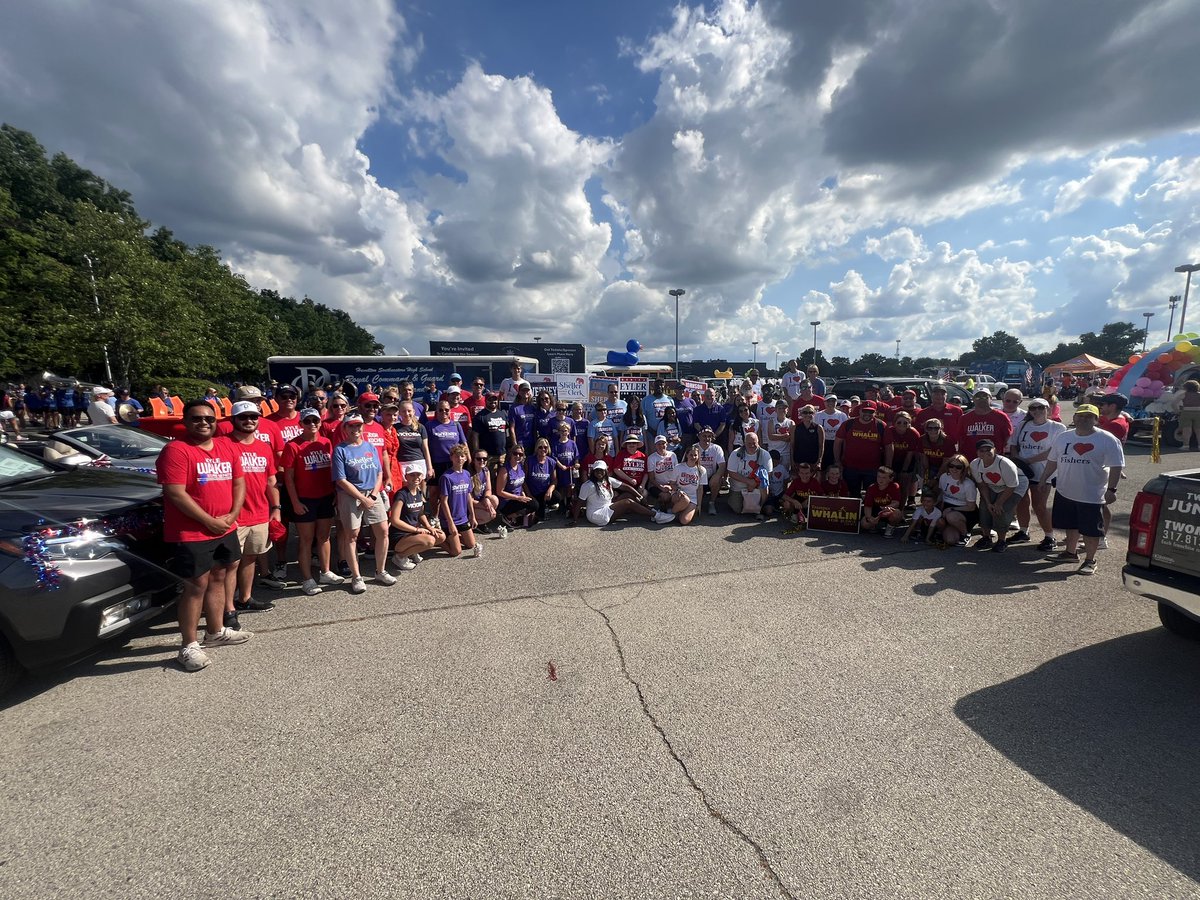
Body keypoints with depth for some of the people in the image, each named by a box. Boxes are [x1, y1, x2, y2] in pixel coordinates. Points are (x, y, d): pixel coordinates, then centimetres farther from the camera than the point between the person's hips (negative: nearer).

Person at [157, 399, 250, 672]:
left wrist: (231, 515, -5)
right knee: (196, 586, -1)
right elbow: (176, 494, -19)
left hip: (225, 529, 7)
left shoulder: (227, 448, 7)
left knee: (218, 579, 17)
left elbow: (239, 483, 9)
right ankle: (189, 646, 13)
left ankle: (216, 632, 33)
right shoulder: (176, 450, -13)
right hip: (191, 533, -7)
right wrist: (209, 521, -17)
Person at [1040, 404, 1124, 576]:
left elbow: (1116, 467, -13)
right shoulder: (1063, 437, 5)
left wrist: (1111, 489, -19)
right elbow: (1053, 461, 13)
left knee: (1091, 529, 3)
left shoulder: (1107, 440, -10)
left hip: (1092, 495, -5)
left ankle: (1090, 560, 17)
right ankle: (1070, 552, 34)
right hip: (1064, 492, 5)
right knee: (1071, 525, 18)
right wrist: (1044, 478, 12)